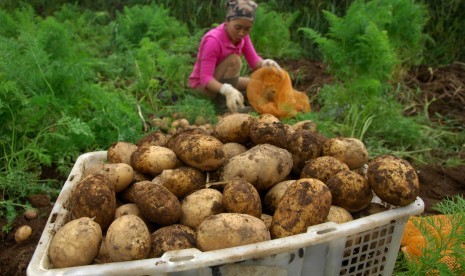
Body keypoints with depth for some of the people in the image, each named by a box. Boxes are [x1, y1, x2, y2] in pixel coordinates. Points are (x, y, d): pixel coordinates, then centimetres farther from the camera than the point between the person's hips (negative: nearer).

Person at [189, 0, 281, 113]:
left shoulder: (242, 35, -8)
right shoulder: (213, 40, -30)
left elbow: (254, 61, -12)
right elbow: (205, 78, -35)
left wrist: (265, 63, -36)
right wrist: (227, 90, -53)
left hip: (222, 82, 7)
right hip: (203, 85, -7)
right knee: (234, 60, -31)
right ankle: (225, 105, -25)